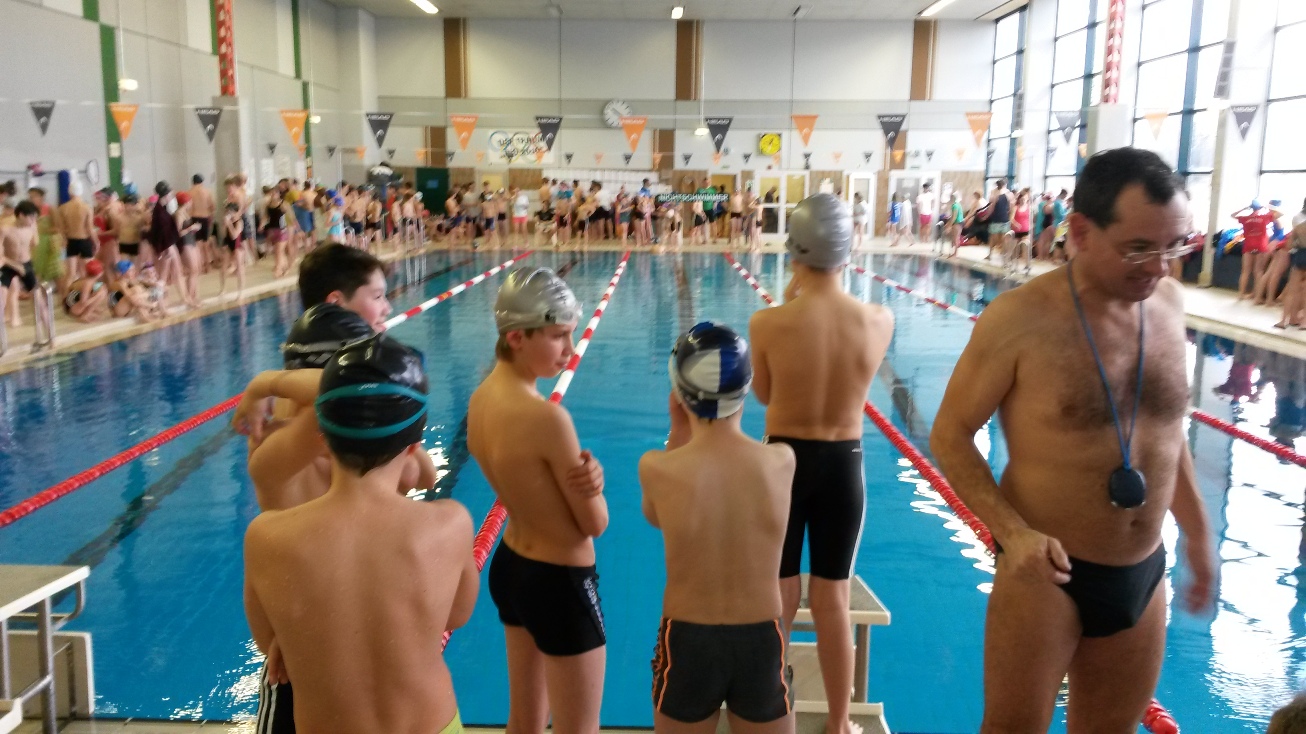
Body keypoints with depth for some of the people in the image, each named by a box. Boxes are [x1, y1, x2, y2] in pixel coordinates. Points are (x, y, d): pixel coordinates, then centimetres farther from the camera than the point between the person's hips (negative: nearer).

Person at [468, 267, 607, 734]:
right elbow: (595, 524, -18)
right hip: (561, 584, -8)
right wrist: (589, 484, 1)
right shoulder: (546, 418, -28)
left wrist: (584, 474, -15)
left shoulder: (481, 399, -2)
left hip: (509, 566, 8)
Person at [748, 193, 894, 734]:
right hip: (844, 466, 2)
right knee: (833, 599, 16)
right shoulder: (879, 321, -11)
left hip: (783, 462, -1)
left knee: (777, 597, 14)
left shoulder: (768, 324, -18)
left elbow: (763, 394, 0)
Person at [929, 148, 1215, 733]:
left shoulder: (1168, 301, -1)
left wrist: (1197, 530, 17)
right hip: (1046, 572, -5)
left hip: (1143, 574, 6)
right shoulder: (1021, 318, -19)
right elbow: (950, 436, -13)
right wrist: (1012, 532, -25)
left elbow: (1164, 427, 13)